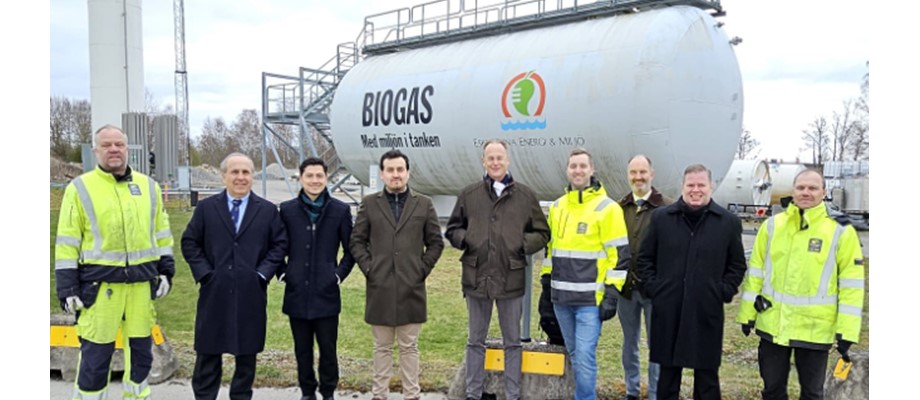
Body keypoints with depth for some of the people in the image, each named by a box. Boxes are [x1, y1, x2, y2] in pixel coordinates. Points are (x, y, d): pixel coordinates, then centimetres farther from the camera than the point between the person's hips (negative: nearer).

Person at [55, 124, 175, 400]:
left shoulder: (148, 186, 10)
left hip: (142, 281, 4)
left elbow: (161, 232, 15)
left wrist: (166, 270, 8)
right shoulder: (80, 188, -1)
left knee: (141, 350, 13)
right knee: (95, 354, 2)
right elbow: (67, 242, -2)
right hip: (99, 283, -3)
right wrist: (67, 287, -7)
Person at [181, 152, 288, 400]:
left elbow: (280, 244, 4)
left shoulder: (268, 210, 5)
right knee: (208, 350, 7)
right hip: (214, 291, 0)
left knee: (247, 351, 8)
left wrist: (262, 273, -6)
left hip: (251, 293, 0)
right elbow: (189, 242, 7)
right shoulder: (206, 208, 6)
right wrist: (203, 272, -4)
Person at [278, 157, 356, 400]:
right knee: (302, 350, 12)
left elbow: (350, 249, 6)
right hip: (297, 293, 1)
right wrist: (282, 272, 2)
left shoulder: (340, 211, 1)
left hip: (326, 293, -1)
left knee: (328, 350, 5)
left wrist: (340, 273, -3)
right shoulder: (287, 210, 3)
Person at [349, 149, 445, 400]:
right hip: (379, 288, 0)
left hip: (411, 287, 0)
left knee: (409, 347, 7)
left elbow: (436, 242, 7)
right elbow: (356, 241, 6)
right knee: (382, 347, 10)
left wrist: (422, 269, -1)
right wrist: (368, 268, -4)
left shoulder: (424, 204, 5)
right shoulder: (369, 204, 5)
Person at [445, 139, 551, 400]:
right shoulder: (469, 195, 5)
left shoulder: (525, 195, 3)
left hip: (511, 279, -1)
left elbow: (542, 234, 7)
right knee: (476, 341, 13)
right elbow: (452, 229, 13)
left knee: (512, 342, 10)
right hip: (476, 278, 1)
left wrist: (523, 244, -10)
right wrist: (465, 239, -7)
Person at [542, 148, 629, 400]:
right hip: (561, 298, 6)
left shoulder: (607, 208, -7)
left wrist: (612, 295, -13)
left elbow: (620, 254, -9)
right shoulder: (557, 207, 11)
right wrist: (547, 284, 15)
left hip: (591, 299, -6)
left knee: (585, 358, -8)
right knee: (574, 356, 15)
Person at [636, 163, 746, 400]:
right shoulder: (661, 217, 3)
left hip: (707, 313, 0)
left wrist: (725, 291, -2)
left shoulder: (729, 222, 2)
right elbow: (645, 258, 10)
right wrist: (652, 287, 0)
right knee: (667, 374, 11)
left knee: (707, 376, 8)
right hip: (667, 311, 1)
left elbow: (737, 264, 10)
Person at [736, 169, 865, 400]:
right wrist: (748, 313, 6)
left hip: (816, 329, -2)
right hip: (773, 324, 3)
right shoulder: (772, 225, 4)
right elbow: (756, 272, 8)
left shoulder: (840, 230, -5)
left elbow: (851, 283, -6)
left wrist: (847, 330, -9)